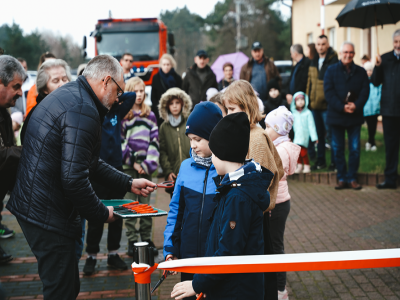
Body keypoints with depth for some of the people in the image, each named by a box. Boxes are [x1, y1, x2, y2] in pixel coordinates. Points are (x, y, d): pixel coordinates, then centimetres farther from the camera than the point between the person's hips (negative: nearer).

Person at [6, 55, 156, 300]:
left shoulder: (69, 95, 14)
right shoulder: (83, 111, -20)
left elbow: (88, 161, 22)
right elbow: (74, 178, -26)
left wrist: (129, 183, 20)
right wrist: (102, 213, -10)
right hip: (48, 215, -11)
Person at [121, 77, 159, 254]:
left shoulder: (150, 115, 11)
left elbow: (154, 140, 6)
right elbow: (120, 142, -3)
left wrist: (148, 163, -6)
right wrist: (133, 162, -8)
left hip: (146, 167, 3)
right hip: (128, 168, -3)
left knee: (146, 203, 8)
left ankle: (147, 238, 17)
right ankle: (132, 240, 6)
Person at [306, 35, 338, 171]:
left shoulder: (333, 60, -8)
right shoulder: (314, 62, 14)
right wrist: (308, 98, 16)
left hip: (327, 104, -7)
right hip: (314, 104, 7)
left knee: (331, 134, 0)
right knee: (318, 134, 13)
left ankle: (334, 161, 9)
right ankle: (320, 161, 23)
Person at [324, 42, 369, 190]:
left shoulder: (360, 72, 8)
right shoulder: (331, 70, 3)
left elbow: (365, 91, 1)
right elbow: (329, 92, -6)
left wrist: (356, 105, -17)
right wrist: (342, 107, -18)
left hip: (355, 115, 1)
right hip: (336, 115, -1)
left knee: (355, 149, 2)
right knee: (338, 149, 4)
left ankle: (352, 178, 12)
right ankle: (342, 178, 14)